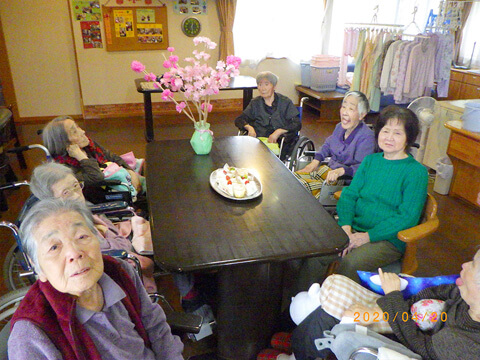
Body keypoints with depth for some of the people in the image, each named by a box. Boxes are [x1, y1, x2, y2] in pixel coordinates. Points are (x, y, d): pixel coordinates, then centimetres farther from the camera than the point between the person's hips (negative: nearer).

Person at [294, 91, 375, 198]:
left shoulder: (367, 137, -21)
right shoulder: (340, 127, 5)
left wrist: (341, 171, -42)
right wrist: (316, 161, 9)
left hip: (345, 178, -8)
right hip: (329, 168, 8)